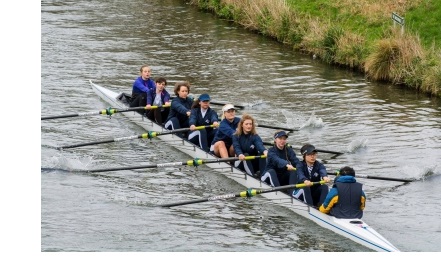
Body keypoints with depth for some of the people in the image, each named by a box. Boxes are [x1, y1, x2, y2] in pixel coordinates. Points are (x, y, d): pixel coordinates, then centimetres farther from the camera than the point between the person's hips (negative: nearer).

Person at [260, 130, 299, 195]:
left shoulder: (289, 150, -1)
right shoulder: (271, 151, -14)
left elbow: (295, 160, -19)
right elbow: (277, 160, -36)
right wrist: (287, 165, -57)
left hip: (283, 178, 4)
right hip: (270, 177, -4)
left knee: (293, 171, -22)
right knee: (271, 171, -34)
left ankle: (292, 193, -34)